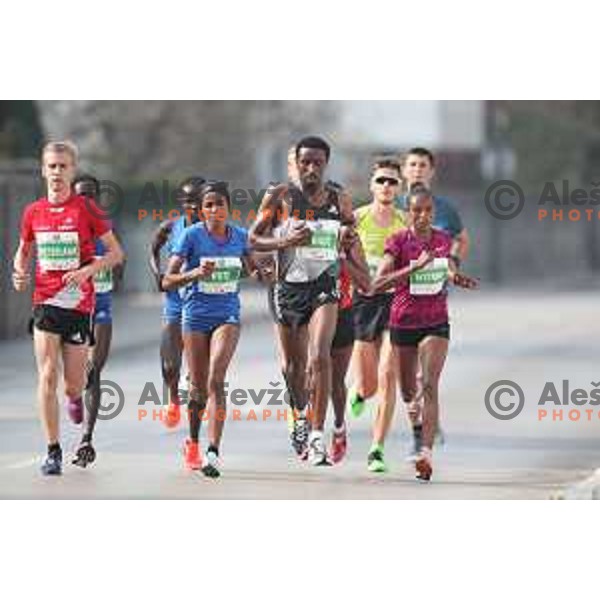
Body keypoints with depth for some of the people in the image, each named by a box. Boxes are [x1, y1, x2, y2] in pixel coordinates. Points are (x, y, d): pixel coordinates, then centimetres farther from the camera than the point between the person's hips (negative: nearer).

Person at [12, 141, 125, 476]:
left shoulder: (86, 209, -4)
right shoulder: (33, 212, 5)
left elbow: (116, 253, -1)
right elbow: (24, 252, 20)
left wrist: (88, 270, -16)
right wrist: (20, 273, -2)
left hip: (80, 304, -1)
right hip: (45, 301, 1)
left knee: (73, 383, 4)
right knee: (47, 376, -10)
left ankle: (75, 397, 43)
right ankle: (53, 451, -5)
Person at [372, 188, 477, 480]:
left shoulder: (443, 240, 2)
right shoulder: (398, 241, -10)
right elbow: (378, 283, -21)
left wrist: (456, 277, 1)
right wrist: (415, 267, -29)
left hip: (436, 323, 1)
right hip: (403, 322, 0)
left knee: (430, 385, -18)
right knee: (409, 392, 13)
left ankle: (426, 452, -26)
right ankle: (418, 424, 48)